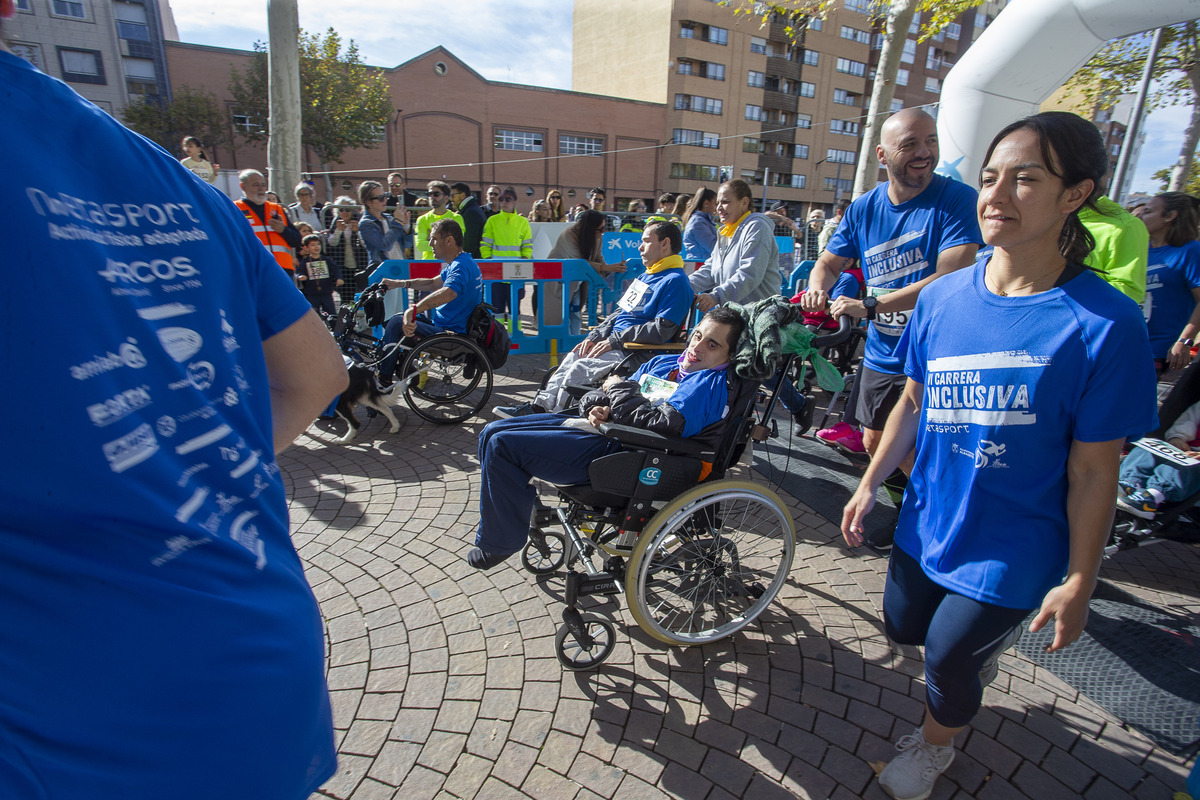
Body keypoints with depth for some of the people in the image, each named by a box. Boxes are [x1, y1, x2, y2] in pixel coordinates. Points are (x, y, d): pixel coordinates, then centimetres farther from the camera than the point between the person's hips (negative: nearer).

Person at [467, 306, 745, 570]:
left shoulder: (711, 384, -10)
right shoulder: (664, 363, 16)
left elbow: (664, 424, -26)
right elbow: (598, 393, 19)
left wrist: (618, 388, -9)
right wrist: (597, 407, -7)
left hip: (615, 451, -9)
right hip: (599, 427, 10)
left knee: (501, 445, -16)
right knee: (493, 432, 10)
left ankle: (499, 542, 2)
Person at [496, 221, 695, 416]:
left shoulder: (675, 281, -12)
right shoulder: (646, 275, 20)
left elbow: (662, 330, -21)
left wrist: (615, 341, -18)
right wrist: (595, 336, 6)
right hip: (616, 344, 10)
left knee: (581, 367, -21)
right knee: (573, 358, 1)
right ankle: (540, 405, 3)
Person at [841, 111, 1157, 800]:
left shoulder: (1104, 323, -20)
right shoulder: (942, 297, -7)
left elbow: (1093, 470, -15)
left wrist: (1079, 583, -9)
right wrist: (869, 486, 5)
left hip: (1013, 544, -4)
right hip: (928, 518, 5)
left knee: (947, 658, 8)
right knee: (903, 628, 22)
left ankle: (936, 741, 44)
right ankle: (992, 636, 57)